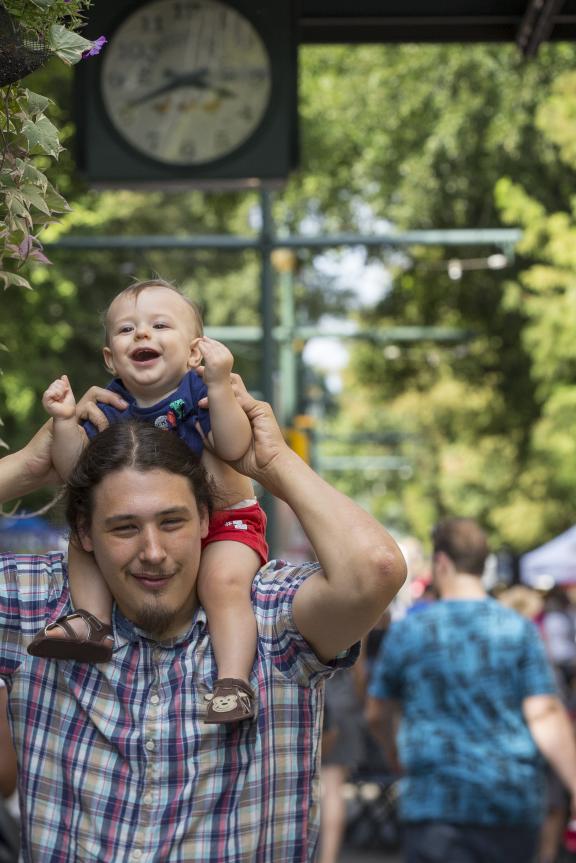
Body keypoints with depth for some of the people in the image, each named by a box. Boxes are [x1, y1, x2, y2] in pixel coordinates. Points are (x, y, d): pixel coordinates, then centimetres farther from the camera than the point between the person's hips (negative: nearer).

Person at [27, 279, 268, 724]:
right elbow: (75, 470, -7)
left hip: (224, 522, -5)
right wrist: (65, 421, -22)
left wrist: (219, 384, -42)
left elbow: (234, 447, -32)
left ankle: (234, 681, -30)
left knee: (224, 580, -31)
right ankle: (93, 620, -12)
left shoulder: (201, 392, -16)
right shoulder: (110, 409, -2)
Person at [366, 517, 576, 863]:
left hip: (437, 805, -2)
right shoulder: (520, 630, 1)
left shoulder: (408, 631, 0)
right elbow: (545, 717, -7)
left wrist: (395, 751, 34)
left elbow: (377, 714, 13)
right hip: (516, 807, 2)